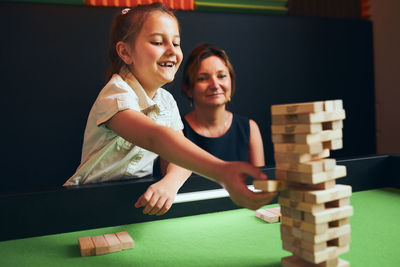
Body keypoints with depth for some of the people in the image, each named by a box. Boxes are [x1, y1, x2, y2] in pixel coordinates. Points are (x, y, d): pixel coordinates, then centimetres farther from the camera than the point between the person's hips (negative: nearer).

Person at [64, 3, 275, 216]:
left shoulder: (166, 100, 3)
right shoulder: (116, 95, -19)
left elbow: (181, 153, -4)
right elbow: (156, 137, -38)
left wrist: (169, 183, -27)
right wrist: (221, 170, -52)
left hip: (138, 200, 5)